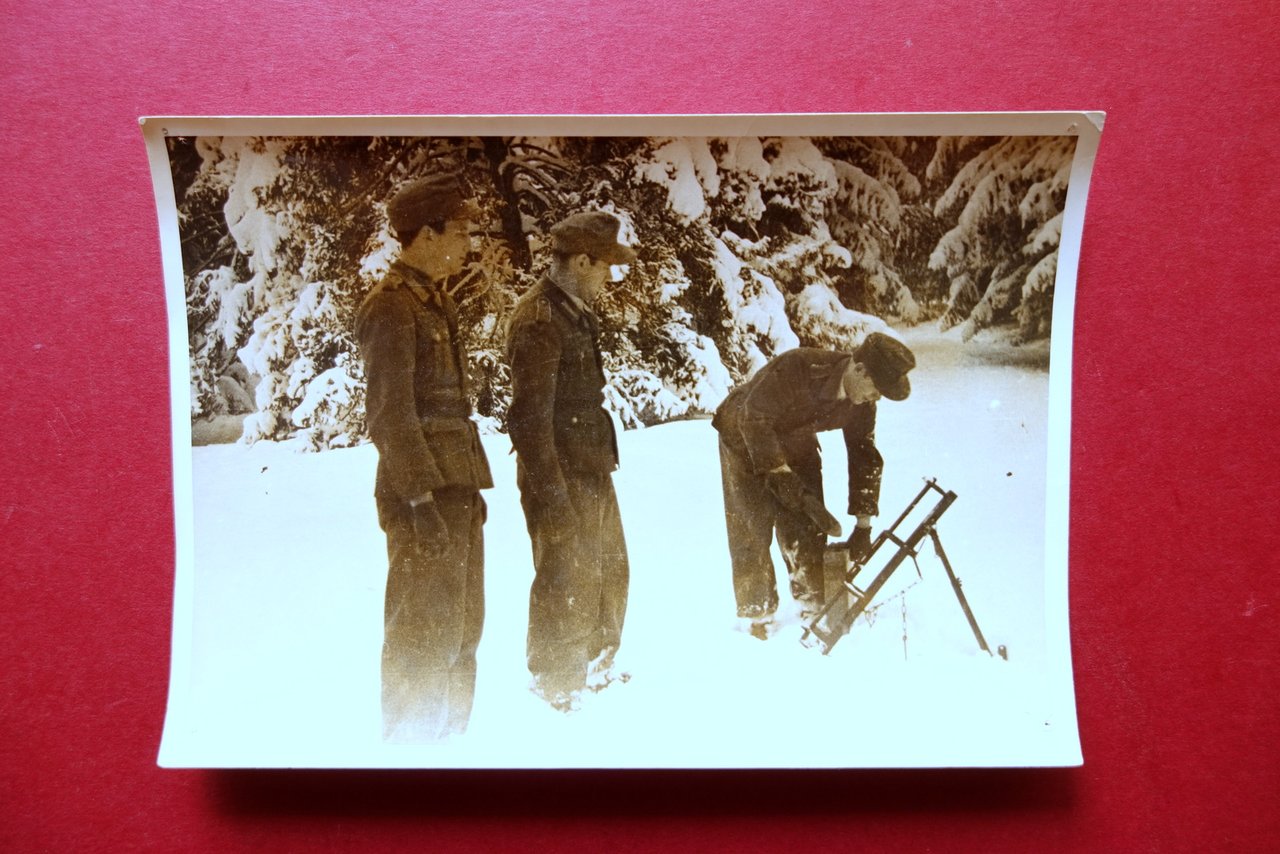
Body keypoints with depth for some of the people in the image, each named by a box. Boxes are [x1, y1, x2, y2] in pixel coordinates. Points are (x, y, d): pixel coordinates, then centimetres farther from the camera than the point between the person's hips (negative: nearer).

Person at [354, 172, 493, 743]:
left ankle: (449, 739, 31)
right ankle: (410, 744, 12)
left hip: (456, 483, 10)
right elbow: (389, 413, -17)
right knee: (423, 630, -1)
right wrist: (419, 497, -22)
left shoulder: (439, 303, 17)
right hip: (423, 488, -10)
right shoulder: (392, 307, -11)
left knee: (462, 626, 17)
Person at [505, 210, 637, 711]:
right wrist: (551, 495, -23)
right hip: (563, 480, -10)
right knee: (567, 586, 3)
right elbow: (529, 417, -22)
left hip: (593, 472, 10)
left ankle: (597, 669, 40)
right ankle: (557, 689, 21)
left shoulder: (577, 312, 12)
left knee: (610, 572, 21)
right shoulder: (537, 319, -19)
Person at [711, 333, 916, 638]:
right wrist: (781, 476, -34)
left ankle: (815, 607, 16)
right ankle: (758, 616, 3)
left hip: (797, 444, 5)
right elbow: (753, 419, -32)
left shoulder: (861, 402, -17)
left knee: (808, 529, 1)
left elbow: (865, 457, -7)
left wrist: (863, 524, -9)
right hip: (745, 438, -5)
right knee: (752, 531, -8)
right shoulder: (798, 367, -38)